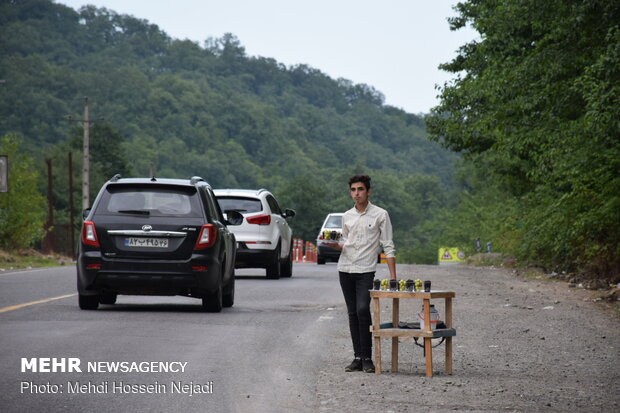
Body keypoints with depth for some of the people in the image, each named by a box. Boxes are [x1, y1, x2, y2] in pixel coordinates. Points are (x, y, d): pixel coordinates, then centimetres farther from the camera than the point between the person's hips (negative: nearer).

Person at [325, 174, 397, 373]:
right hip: (345, 269, 5)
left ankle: (367, 358, -11)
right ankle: (358, 358, 10)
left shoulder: (380, 215, -2)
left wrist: (393, 276, -12)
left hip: (365, 271, -5)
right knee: (353, 313, 6)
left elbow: (388, 247, -5)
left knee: (362, 310, -18)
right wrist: (335, 245, -1)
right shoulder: (347, 216, 12)